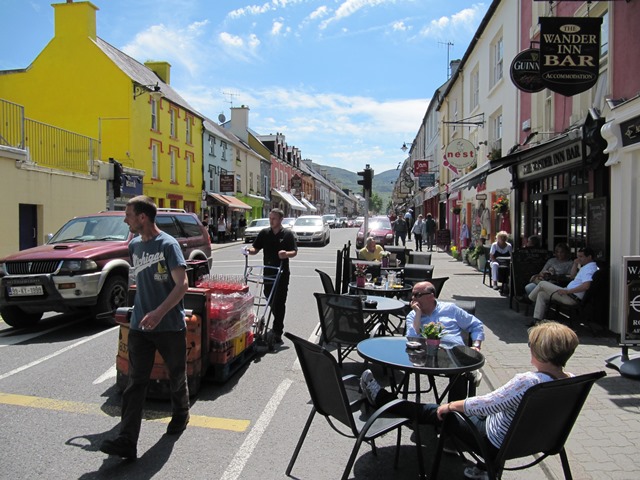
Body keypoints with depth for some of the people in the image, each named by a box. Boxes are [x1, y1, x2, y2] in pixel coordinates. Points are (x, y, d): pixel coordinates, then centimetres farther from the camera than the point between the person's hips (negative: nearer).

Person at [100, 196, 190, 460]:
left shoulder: (168, 244, -12)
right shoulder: (134, 245, 9)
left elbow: (182, 284, -20)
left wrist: (159, 312, -28)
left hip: (170, 326, -5)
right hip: (140, 326, 5)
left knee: (177, 376, 14)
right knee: (135, 383, -1)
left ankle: (180, 415, 38)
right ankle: (127, 440, -1)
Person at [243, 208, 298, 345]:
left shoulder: (287, 234, -1)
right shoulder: (264, 233, 8)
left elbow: (294, 251, -4)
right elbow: (255, 249, 9)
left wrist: (286, 254, -26)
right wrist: (249, 250, -14)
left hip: (282, 273, -4)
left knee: (279, 303, -5)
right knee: (271, 302, 12)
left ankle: (276, 332, -2)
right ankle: (278, 328, 30)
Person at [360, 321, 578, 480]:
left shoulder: (527, 381, -33)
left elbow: (483, 405, -29)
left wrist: (450, 406, -13)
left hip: (498, 443, -7)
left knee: (434, 413, 3)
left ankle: (380, 397, 18)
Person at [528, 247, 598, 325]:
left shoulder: (590, 268, -17)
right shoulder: (586, 267, 17)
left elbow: (586, 286, -32)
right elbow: (573, 276, 30)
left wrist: (567, 291, -26)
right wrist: (575, 264, 13)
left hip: (571, 298, -11)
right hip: (571, 295, 11)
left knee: (542, 284, -3)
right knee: (541, 294, 11)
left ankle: (529, 299, 22)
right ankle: (537, 321, 6)